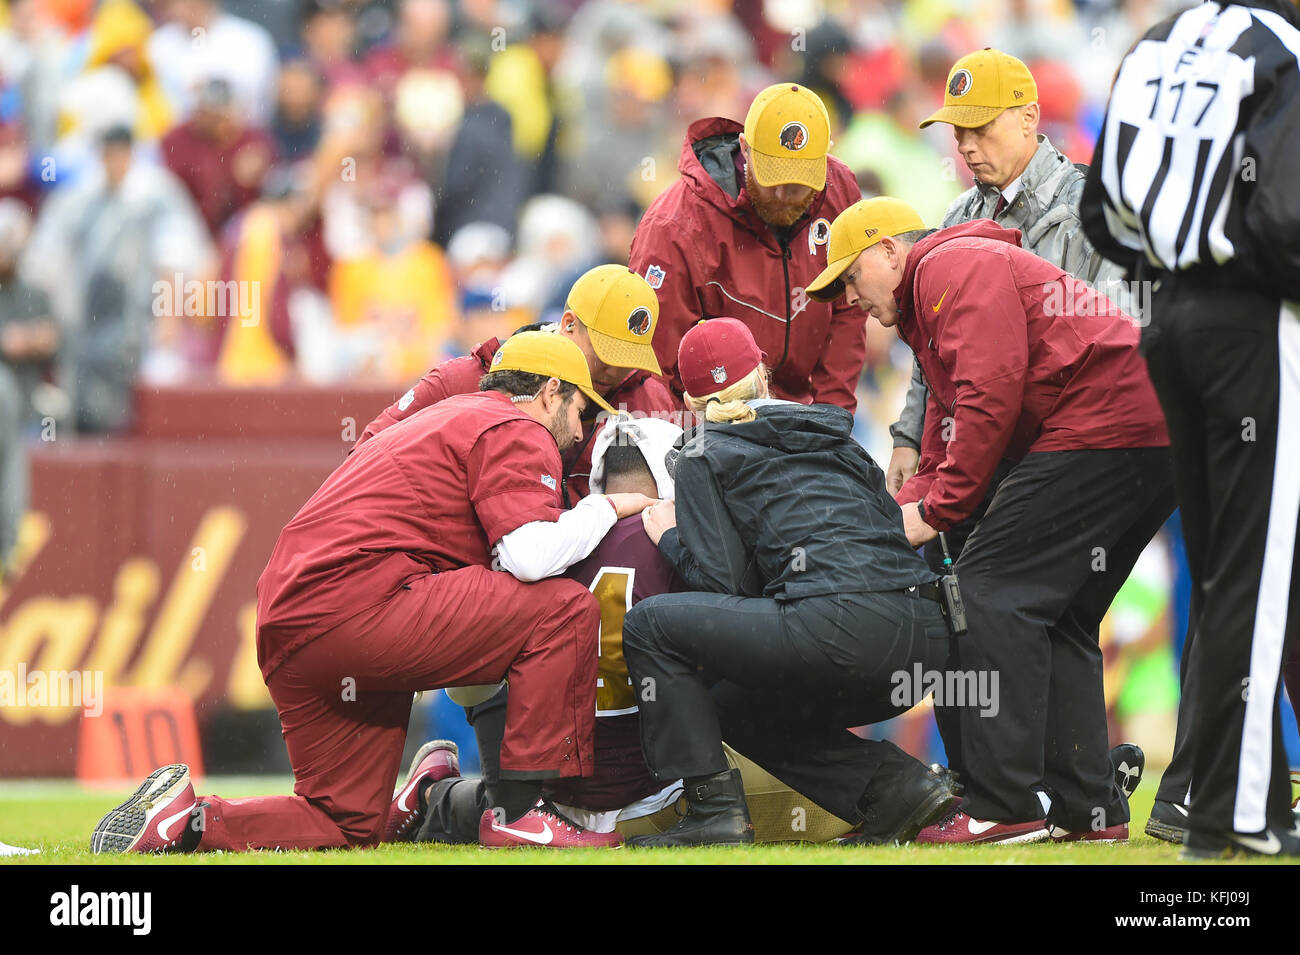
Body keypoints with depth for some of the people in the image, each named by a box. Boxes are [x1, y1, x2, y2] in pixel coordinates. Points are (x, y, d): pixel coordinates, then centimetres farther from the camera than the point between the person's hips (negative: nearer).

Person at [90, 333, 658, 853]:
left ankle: (185, 820, 1)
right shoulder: (518, 432, 3)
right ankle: (522, 809, -9)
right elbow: (531, 553, -15)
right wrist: (609, 507, 2)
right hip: (361, 608, -10)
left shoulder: (434, 420, 33)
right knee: (565, 607, -7)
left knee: (348, 825, 14)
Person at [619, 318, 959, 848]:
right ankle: (895, 786, 10)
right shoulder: (834, 435, 29)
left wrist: (670, 537, 22)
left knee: (650, 624, 8)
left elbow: (723, 582, 2)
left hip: (841, 625, -7)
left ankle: (713, 811, 1)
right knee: (737, 708, 28)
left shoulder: (706, 455, 11)